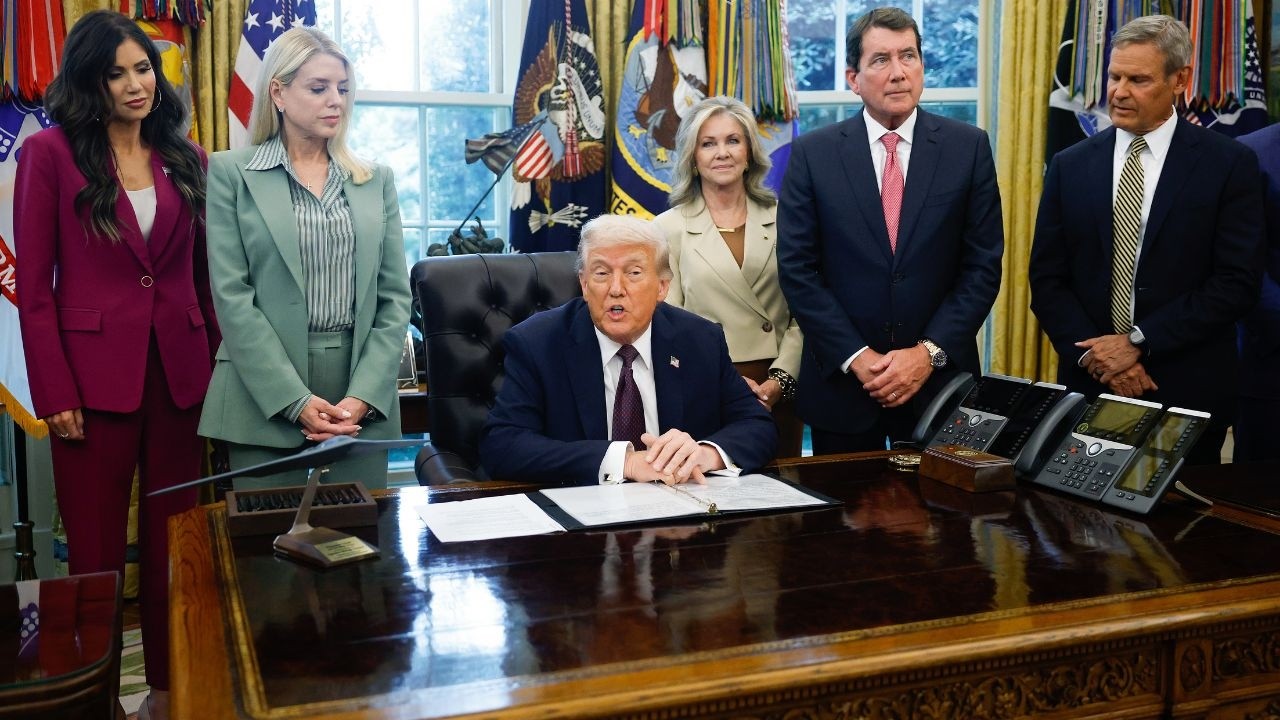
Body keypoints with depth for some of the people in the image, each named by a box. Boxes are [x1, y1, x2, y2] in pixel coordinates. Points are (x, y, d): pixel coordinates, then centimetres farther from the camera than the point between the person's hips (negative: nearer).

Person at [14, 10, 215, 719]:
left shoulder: (186, 159, 9)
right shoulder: (51, 153, -2)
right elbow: (34, 287, -5)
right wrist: (56, 394, -10)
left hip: (180, 375, 3)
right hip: (95, 377, -3)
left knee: (173, 544, 10)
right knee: (96, 550, 6)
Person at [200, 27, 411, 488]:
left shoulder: (376, 179, 10)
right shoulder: (231, 172, 2)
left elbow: (395, 296, 6)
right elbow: (232, 295, -6)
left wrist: (363, 395, -7)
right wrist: (295, 400, -14)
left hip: (363, 397, 3)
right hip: (265, 398, -2)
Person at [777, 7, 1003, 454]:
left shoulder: (968, 147, 0)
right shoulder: (812, 153, -2)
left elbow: (983, 265, -2)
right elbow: (797, 269, -4)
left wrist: (929, 352, -11)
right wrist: (856, 357, -12)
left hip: (939, 382, 1)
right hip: (842, 382, 0)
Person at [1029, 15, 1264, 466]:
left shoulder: (1229, 165, -3)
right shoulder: (1069, 166, 4)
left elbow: (1237, 284, -9)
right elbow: (1046, 281, 3)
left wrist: (1138, 342, -14)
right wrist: (1095, 354, -11)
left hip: (1188, 392, -2)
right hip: (1088, 385, 2)